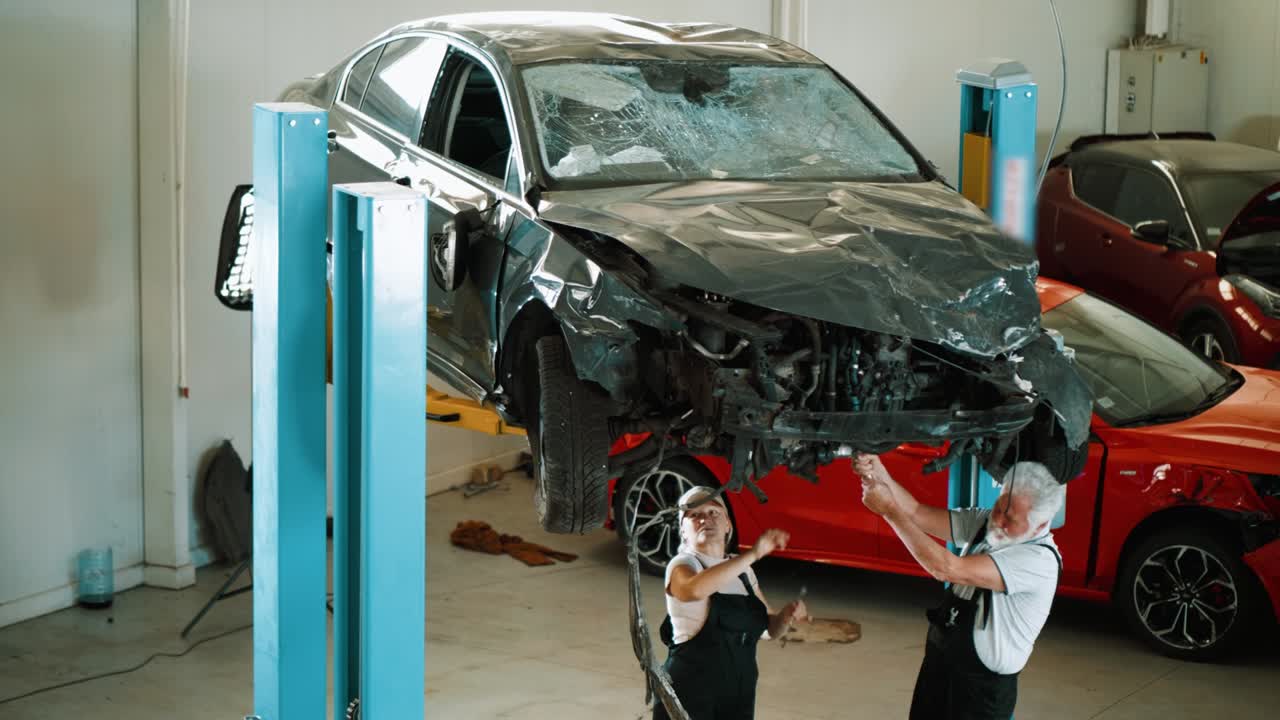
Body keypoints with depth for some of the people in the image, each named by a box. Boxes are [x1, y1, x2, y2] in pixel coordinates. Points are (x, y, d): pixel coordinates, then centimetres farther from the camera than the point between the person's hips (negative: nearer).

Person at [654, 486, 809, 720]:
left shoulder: (740, 569, 12)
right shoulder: (681, 566, -8)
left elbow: (769, 627, 18)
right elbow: (696, 588, -34)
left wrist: (786, 617, -5)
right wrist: (753, 554, -38)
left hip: (739, 699, 6)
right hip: (690, 697, -6)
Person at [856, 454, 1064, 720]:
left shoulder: (1040, 560, -25)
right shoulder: (983, 523, -1)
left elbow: (947, 569, -31)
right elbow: (918, 513, -6)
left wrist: (889, 509, -28)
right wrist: (879, 473, -25)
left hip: (984, 686, -7)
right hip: (939, 659, 7)